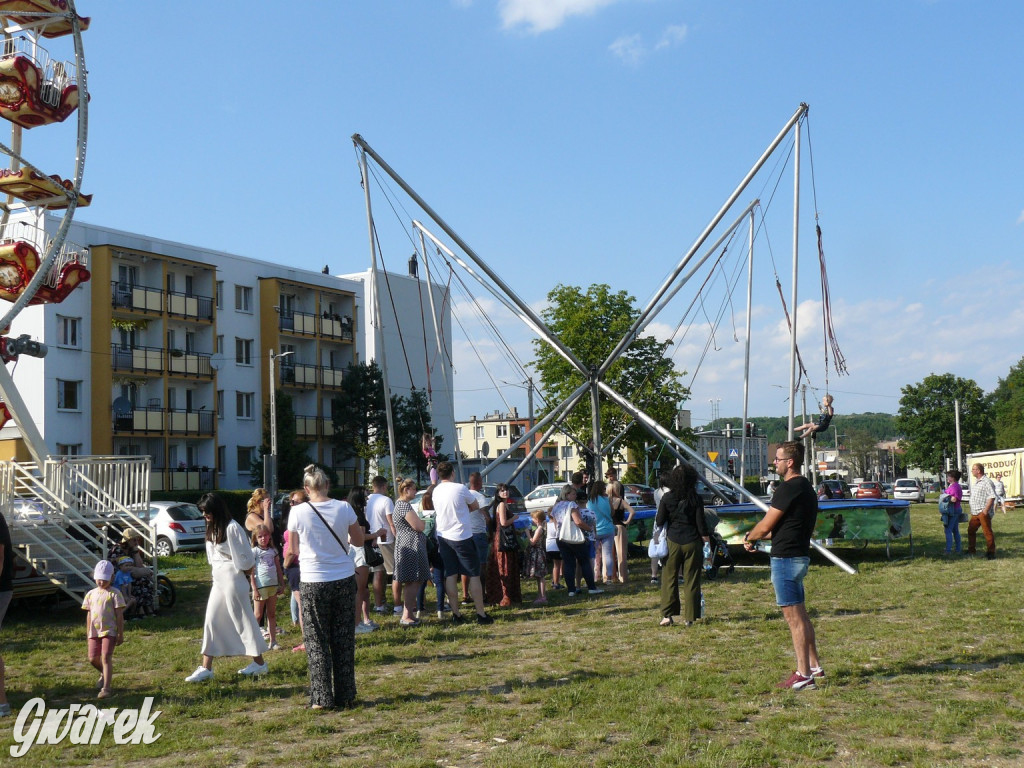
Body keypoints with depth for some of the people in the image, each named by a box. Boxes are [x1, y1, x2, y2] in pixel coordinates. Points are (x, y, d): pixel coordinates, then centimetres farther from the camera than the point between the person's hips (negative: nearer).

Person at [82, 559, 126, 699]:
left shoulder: (114, 593, -5)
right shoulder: (91, 594, 10)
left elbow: (119, 615, -5)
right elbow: (89, 614, 16)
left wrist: (120, 634, -7)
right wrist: (88, 633, 15)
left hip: (109, 631, -5)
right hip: (94, 631, 5)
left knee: (106, 657, -12)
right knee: (93, 658, 8)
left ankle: (106, 688, -11)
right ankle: (104, 673, 40)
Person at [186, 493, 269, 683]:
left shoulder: (231, 528, -18)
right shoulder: (212, 529, 10)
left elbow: (244, 558, -15)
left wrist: (244, 571, -1)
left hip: (233, 580, -9)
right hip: (218, 581, 9)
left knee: (242, 621, 0)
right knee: (211, 622, 7)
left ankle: (259, 663, 11)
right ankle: (206, 668, 10)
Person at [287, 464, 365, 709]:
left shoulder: (298, 513, -8)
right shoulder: (344, 508, -5)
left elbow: (294, 549, 4)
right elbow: (358, 541, 6)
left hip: (314, 582, -2)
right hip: (344, 579, 2)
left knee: (317, 641, 8)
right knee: (344, 640, 10)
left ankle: (322, 698, 8)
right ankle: (345, 696, 16)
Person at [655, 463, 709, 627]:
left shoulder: (667, 498, -5)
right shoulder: (695, 499, -7)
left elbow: (659, 521, -2)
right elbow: (701, 522, -6)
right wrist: (705, 536, 9)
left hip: (673, 541, 0)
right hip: (692, 541, 0)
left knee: (669, 578, 9)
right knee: (691, 580, 6)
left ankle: (667, 615, 4)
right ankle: (689, 617, 7)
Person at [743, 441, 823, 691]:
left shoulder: (789, 488, -17)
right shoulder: (805, 487, 14)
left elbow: (766, 524, -14)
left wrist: (749, 538, 4)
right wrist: (757, 535, 17)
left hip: (786, 558, -10)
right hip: (800, 555, 10)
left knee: (794, 617, -6)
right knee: (800, 615, 17)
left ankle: (804, 676, -2)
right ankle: (814, 667, 25)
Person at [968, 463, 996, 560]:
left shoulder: (987, 481, -13)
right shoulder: (976, 482, 17)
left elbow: (992, 496, -19)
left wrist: (986, 509, -24)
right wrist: (972, 510, 21)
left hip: (983, 512, -10)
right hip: (975, 512, 10)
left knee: (987, 532, -4)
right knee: (971, 530, 15)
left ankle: (991, 552, 1)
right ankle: (971, 550, 27)